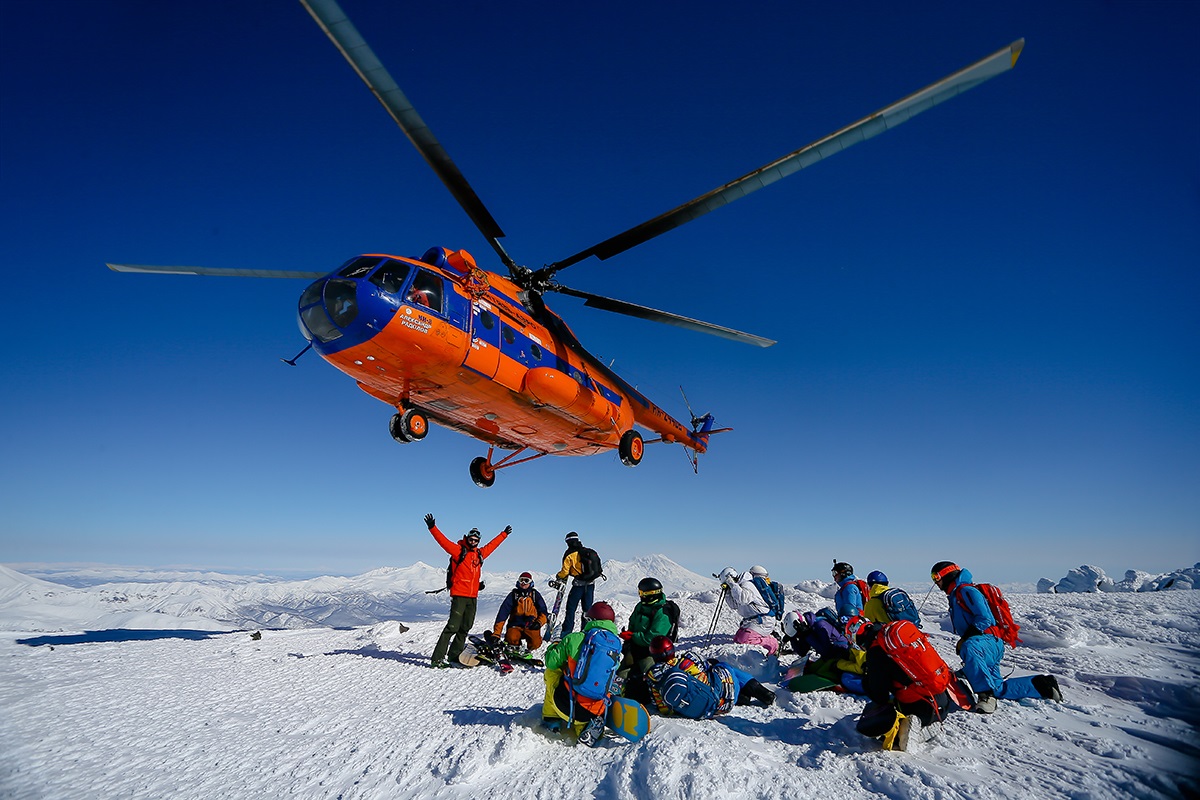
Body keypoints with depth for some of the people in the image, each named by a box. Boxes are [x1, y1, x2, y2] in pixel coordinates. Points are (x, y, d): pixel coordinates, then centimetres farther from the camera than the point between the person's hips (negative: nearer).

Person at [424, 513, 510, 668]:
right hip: (459, 595, -7)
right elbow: (443, 540, -12)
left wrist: (504, 534, 39)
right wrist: (432, 527, -23)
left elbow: (492, 545, 30)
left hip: (473, 597, 7)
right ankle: (437, 658, -9)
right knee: (453, 626, -12)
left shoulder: (480, 553, 15)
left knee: (465, 628, 11)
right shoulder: (459, 550, -2)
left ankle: (454, 655, 22)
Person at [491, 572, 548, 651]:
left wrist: (539, 622, -13)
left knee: (535, 643, -28)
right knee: (511, 639, -31)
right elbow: (502, 614, 0)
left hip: (531, 626, 0)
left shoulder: (535, 594, 10)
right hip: (516, 625, 0)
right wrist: (496, 633, -10)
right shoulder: (513, 595, 6)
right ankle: (516, 647, 5)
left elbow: (543, 611, 9)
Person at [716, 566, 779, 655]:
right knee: (737, 639, 6)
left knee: (744, 640, -22)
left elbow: (742, 599, -37)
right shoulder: (739, 586, 12)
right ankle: (767, 638, 14)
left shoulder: (746, 585, -17)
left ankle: (774, 645, -7)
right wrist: (727, 592, 2)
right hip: (751, 620, 10)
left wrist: (732, 584, -29)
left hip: (763, 621, -10)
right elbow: (734, 606, 13)